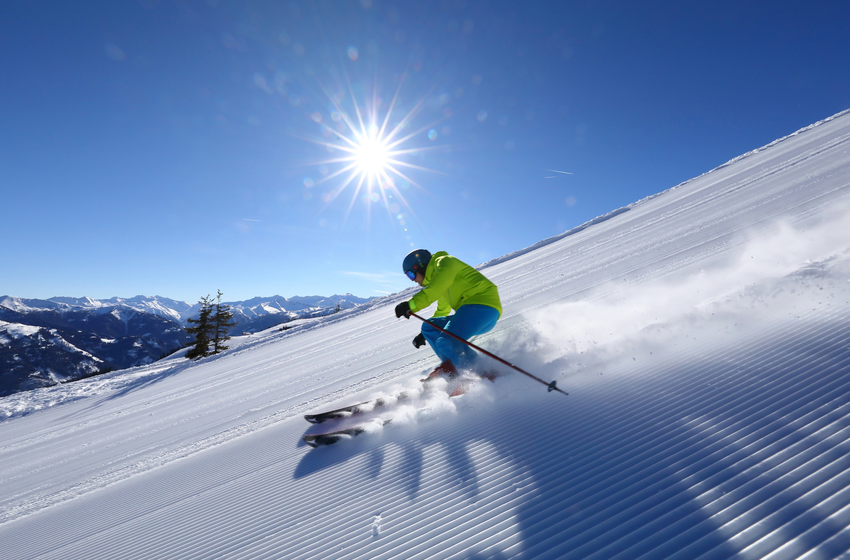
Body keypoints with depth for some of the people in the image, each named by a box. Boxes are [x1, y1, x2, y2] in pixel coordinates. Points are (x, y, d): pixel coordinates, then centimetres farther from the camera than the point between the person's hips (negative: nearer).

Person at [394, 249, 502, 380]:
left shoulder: (445, 262, 1)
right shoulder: (436, 277, 27)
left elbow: (436, 288, -22)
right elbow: (442, 311, 37)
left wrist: (412, 304, -28)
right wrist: (424, 334, 40)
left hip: (483, 304, -10)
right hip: (470, 314, 10)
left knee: (447, 342, -26)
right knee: (429, 327, 8)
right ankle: (451, 369, -4)